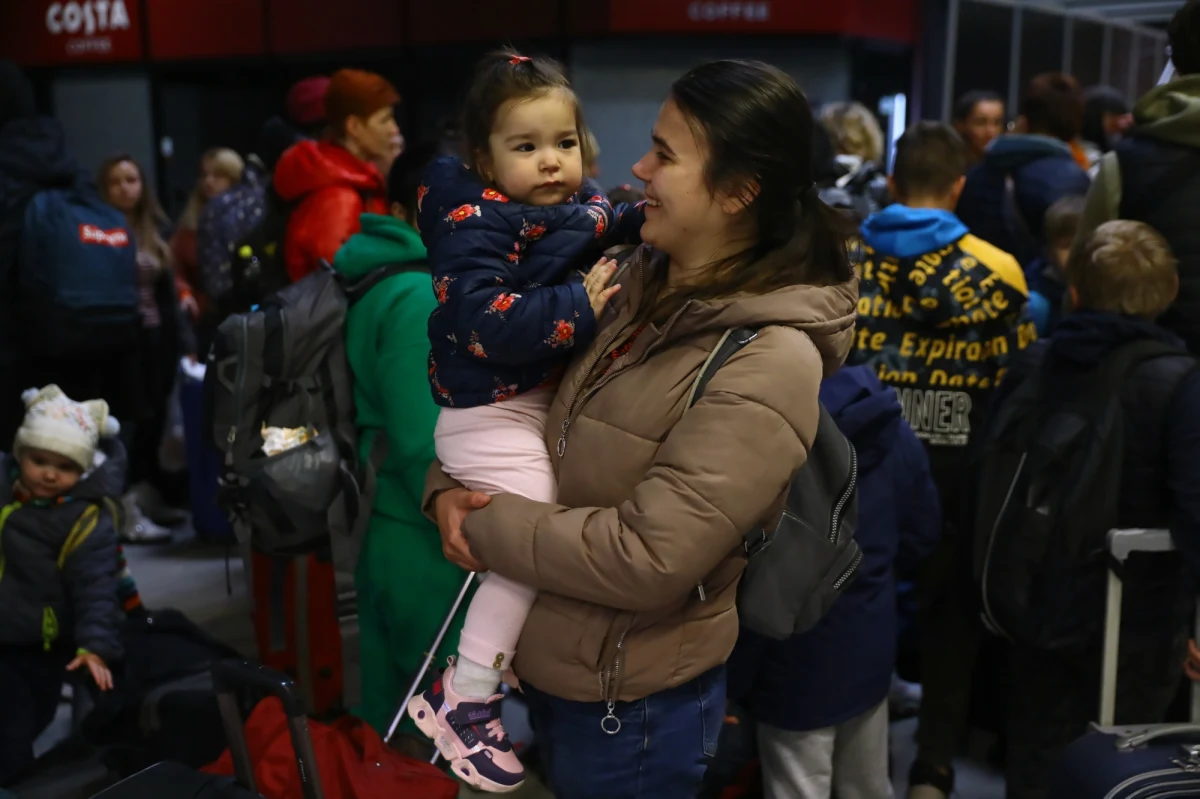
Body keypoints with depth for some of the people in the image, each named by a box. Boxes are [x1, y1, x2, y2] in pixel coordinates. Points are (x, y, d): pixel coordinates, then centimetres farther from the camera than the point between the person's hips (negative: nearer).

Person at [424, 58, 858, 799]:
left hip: (633, 704, -7)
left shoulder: (768, 363, -25)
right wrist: (451, 485, -8)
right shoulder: (639, 285, -1)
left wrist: (487, 527, -17)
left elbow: (645, 557, -28)